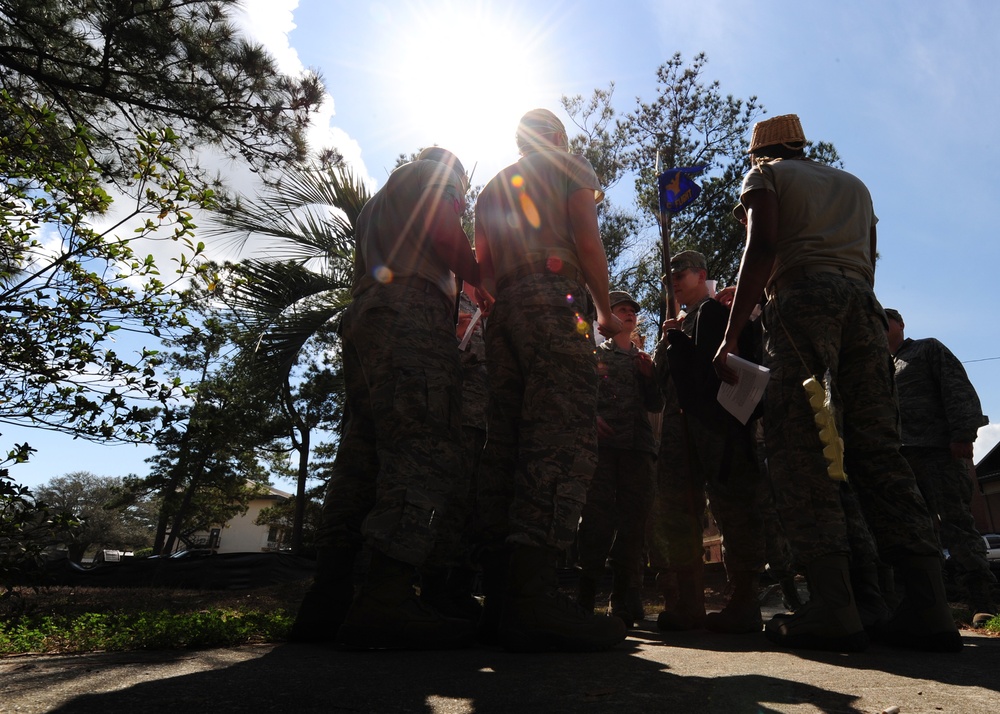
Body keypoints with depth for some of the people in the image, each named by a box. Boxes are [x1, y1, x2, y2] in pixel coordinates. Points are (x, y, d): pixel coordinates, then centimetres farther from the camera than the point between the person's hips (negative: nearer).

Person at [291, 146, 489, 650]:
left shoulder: (376, 204, 39)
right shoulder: (431, 172, 16)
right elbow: (446, 237, -3)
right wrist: (485, 282, 8)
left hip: (361, 318, 9)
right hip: (411, 314, -9)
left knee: (360, 460, 0)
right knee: (425, 454, -20)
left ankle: (327, 603, -3)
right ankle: (386, 600, -31)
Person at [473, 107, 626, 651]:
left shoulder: (492, 188, 31)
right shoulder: (572, 167, 15)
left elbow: (482, 266, 21)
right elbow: (586, 239, -1)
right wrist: (606, 310, 5)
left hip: (503, 312, 6)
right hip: (555, 300, -6)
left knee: (506, 444, 0)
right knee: (564, 439, -16)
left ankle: (500, 598, -4)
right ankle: (533, 596, -28)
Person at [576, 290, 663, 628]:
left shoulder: (644, 359, 26)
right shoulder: (596, 352, 15)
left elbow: (656, 405, 18)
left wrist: (649, 375, 1)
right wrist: (591, 418, -15)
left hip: (638, 447, 4)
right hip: (603, 443, -4)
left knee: (632, 524, 0)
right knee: (598, 518, -12)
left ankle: (625, 604, 4)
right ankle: (583, 600, -8)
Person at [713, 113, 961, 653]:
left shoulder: (765, 174, 14)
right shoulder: (854, 184, 33)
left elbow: (762, 249, -5)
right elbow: (869, 260, 25)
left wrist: (731, 335, -10)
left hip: (803, 297, -6)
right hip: (863, 303, 6)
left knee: (799, 448, -12)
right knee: (878, 448, 0)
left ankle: (833, 606, -20)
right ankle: (928, 604, -7)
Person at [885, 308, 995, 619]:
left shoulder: (928, 349, 11)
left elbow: (958, 389, -3)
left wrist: (962, 435, -15)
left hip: (937, 447, -6)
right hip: (901, 455, 6)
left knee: (956, 523, -11)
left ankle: (982, 601, -9)